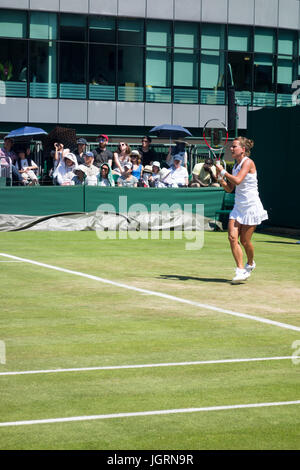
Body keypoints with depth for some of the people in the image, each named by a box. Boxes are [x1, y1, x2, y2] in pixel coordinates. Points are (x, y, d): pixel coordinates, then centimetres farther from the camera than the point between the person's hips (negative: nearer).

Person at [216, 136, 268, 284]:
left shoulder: (248, 162, -11)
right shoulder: (235, 166, 12)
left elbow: (237, 180, -24)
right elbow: (230, 189, 14)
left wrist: (223, 171, -12)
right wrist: (221, 179, -3)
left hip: (251, 207, -7)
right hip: (238, 207, 7)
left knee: (245, 241, -1)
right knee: (232, 237, -9)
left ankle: (250, 264, 27)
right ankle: (240, 270, -7)